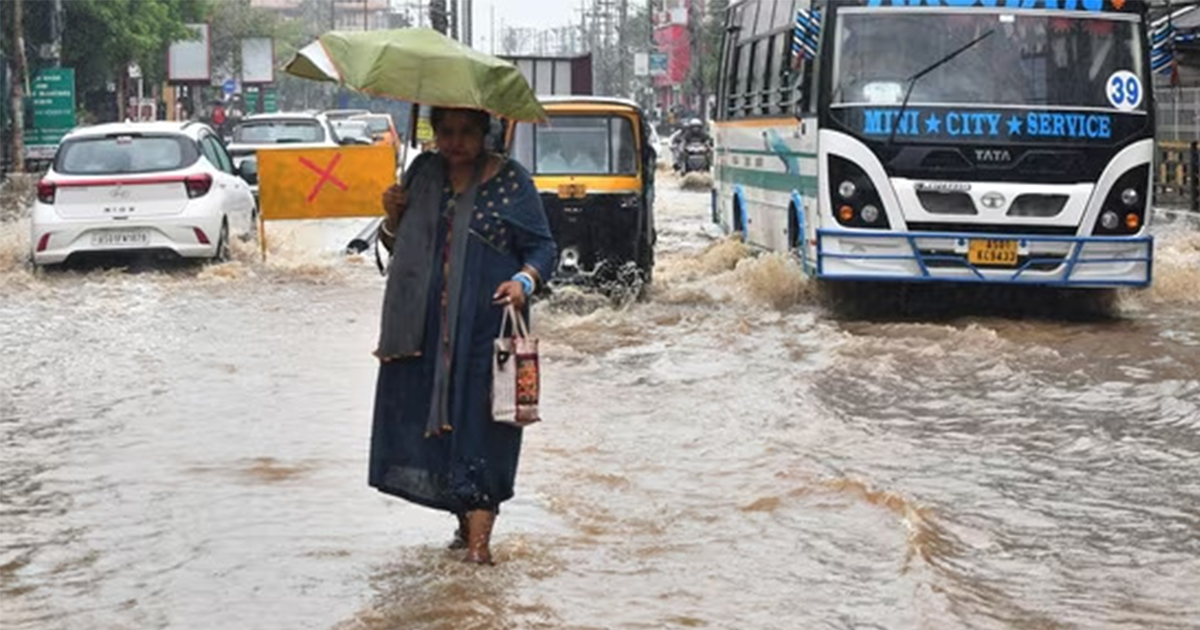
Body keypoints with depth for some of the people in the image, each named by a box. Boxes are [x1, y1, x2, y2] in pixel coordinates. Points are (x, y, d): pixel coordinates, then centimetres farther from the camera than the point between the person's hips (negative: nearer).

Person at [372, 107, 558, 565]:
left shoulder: (511, 180, 0)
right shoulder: (423, 174, 12)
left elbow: (543, 246, 1)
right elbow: (399, 247, 18)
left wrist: (525, 280, -18)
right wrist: (393, 220, -3)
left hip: (487, 324, -4)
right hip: (427, 325, 4)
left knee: (481, 421, -7)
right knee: (430, 417, 5)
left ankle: (479, 533, -7)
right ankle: (465, 521, 20)